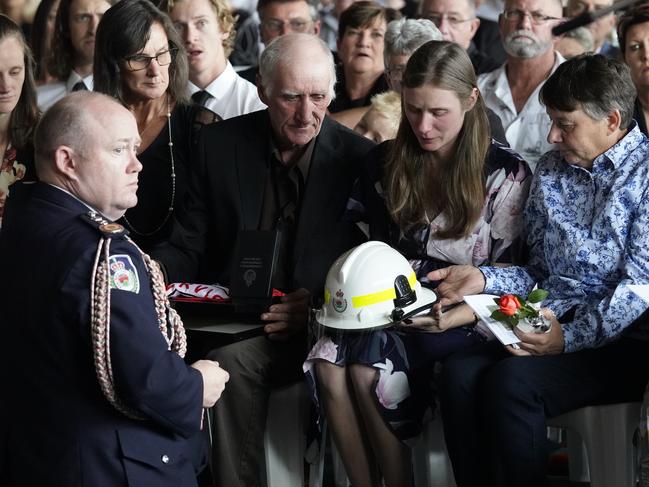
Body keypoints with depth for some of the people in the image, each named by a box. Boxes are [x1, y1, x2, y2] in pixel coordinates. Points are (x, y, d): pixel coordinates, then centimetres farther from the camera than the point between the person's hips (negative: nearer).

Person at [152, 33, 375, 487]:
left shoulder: (359, 158, 1)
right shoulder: (221, 143, 7)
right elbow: (188, 246, 10)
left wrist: (321, 303, -18)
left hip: (317, 326, -2)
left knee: (235, 355, -33)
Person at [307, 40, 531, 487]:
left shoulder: (506, 174, -2)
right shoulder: (386, 162, 11)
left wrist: (455, 316, -19)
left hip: (460, 320, -4)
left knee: (369, 369, -32)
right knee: (328, 363, -29)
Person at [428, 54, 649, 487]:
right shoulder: (550, 171, 18)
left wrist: (570, 337, -20)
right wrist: (482, 279, 2)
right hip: (553, 322, 6)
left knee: (513, 381, -30)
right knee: (460, 372, -22)